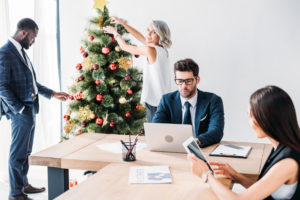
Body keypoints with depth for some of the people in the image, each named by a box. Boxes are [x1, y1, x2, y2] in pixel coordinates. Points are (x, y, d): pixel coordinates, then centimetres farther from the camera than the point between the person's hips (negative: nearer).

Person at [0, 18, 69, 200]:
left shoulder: (21, 51, 14)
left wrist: (52, 94, 19)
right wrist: (20, 109, -20)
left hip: (30, 109, 9)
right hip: (20, 112, -9)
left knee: (26, 151, 18)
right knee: (18, 153, -1)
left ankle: (23, 184, 30)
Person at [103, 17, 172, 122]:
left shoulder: (150, 50, -16)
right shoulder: (163, 49, 9)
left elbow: (124, 46, 0)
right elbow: (141, 37, 22)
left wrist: (115, 32, 17)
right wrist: (123, 23, 28)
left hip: (154, 103, -8)